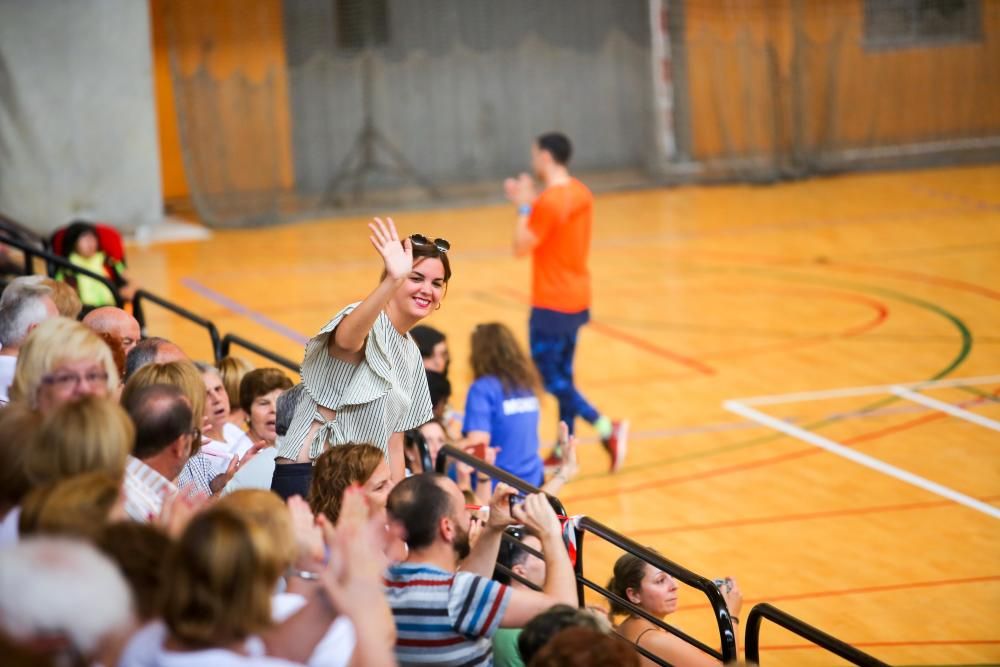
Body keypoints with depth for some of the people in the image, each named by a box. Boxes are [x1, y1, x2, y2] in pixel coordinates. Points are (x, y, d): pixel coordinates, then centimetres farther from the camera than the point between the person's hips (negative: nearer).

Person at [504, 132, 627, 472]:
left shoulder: (548, 201, -21)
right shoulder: (580, 193, 7)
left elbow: (521, 247, -17)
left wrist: (524, 206, -8)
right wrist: (531, 203, 14)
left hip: (552, 305, -9)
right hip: (577, 300, 9)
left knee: (548, 377, -3)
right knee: (563, 374, 15)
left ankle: (606, 428, -15)